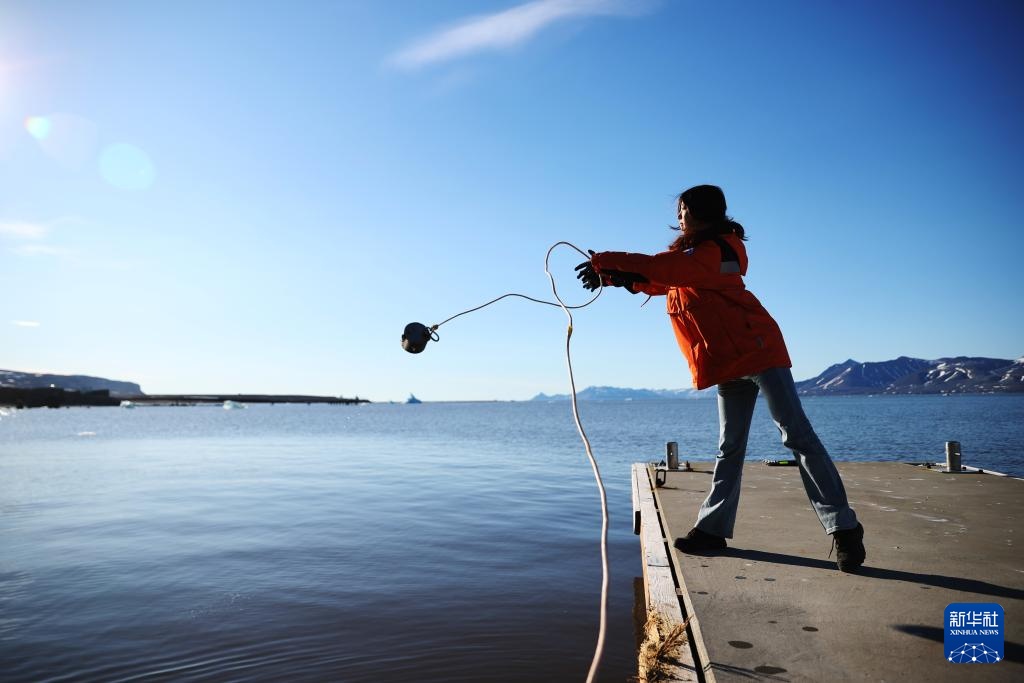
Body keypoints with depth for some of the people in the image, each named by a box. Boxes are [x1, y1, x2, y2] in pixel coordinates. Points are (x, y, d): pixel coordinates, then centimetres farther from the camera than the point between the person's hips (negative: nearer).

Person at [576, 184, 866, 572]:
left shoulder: (716, 249, -12)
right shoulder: (690, 255, 17)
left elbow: (659, 267, -23)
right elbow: (654, 281, 13)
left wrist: (603, 260, -14)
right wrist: (612, 275, -3)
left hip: (757, 351, -9)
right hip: (728, 362, 9)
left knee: (796, 434, -8)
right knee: (730, 448, 9)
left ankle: (843, 528, -2)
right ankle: (713, 529, 13)